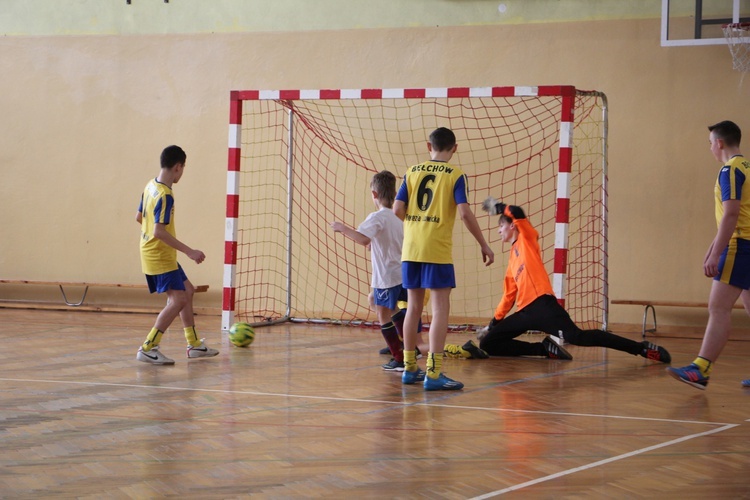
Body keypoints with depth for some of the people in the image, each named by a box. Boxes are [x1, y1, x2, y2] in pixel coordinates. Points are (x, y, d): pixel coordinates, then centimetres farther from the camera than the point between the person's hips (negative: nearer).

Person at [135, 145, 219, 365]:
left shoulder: (150, 186, 5)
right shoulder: (165, 196, -22)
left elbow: (139, 217, 17)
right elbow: (159, 231, -29)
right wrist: (189, 252, -28)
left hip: (151, 254, 10)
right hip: (161, 257, -10)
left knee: (187, 290, 18)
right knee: (178, 299, -11)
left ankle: (194, 344, 24)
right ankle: (148, 349, -13)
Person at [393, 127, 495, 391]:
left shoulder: (412, 171, 8)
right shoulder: (456, 175, -3)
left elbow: (398, 209, 2)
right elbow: (464, 212, -13)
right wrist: (484, 245, -5)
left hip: (411, 249, 5)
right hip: (438, 250, -5)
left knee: (414, 307, 14)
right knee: (440, 308, -3)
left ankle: (410, 369, 21)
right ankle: (433, 373, -10)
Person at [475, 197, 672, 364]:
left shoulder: (527, 239, 8)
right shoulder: (513, 258, 27)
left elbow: (517, 213, -10)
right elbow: (509, 296, 31)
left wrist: (497, 206, 8)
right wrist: (493, 324, 30)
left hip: (541, 305, -8)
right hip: (525, 312, 8)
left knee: (576, 336, -27)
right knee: (487, 343, 0)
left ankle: (643, 349, -25)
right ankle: (546, 349, -6)